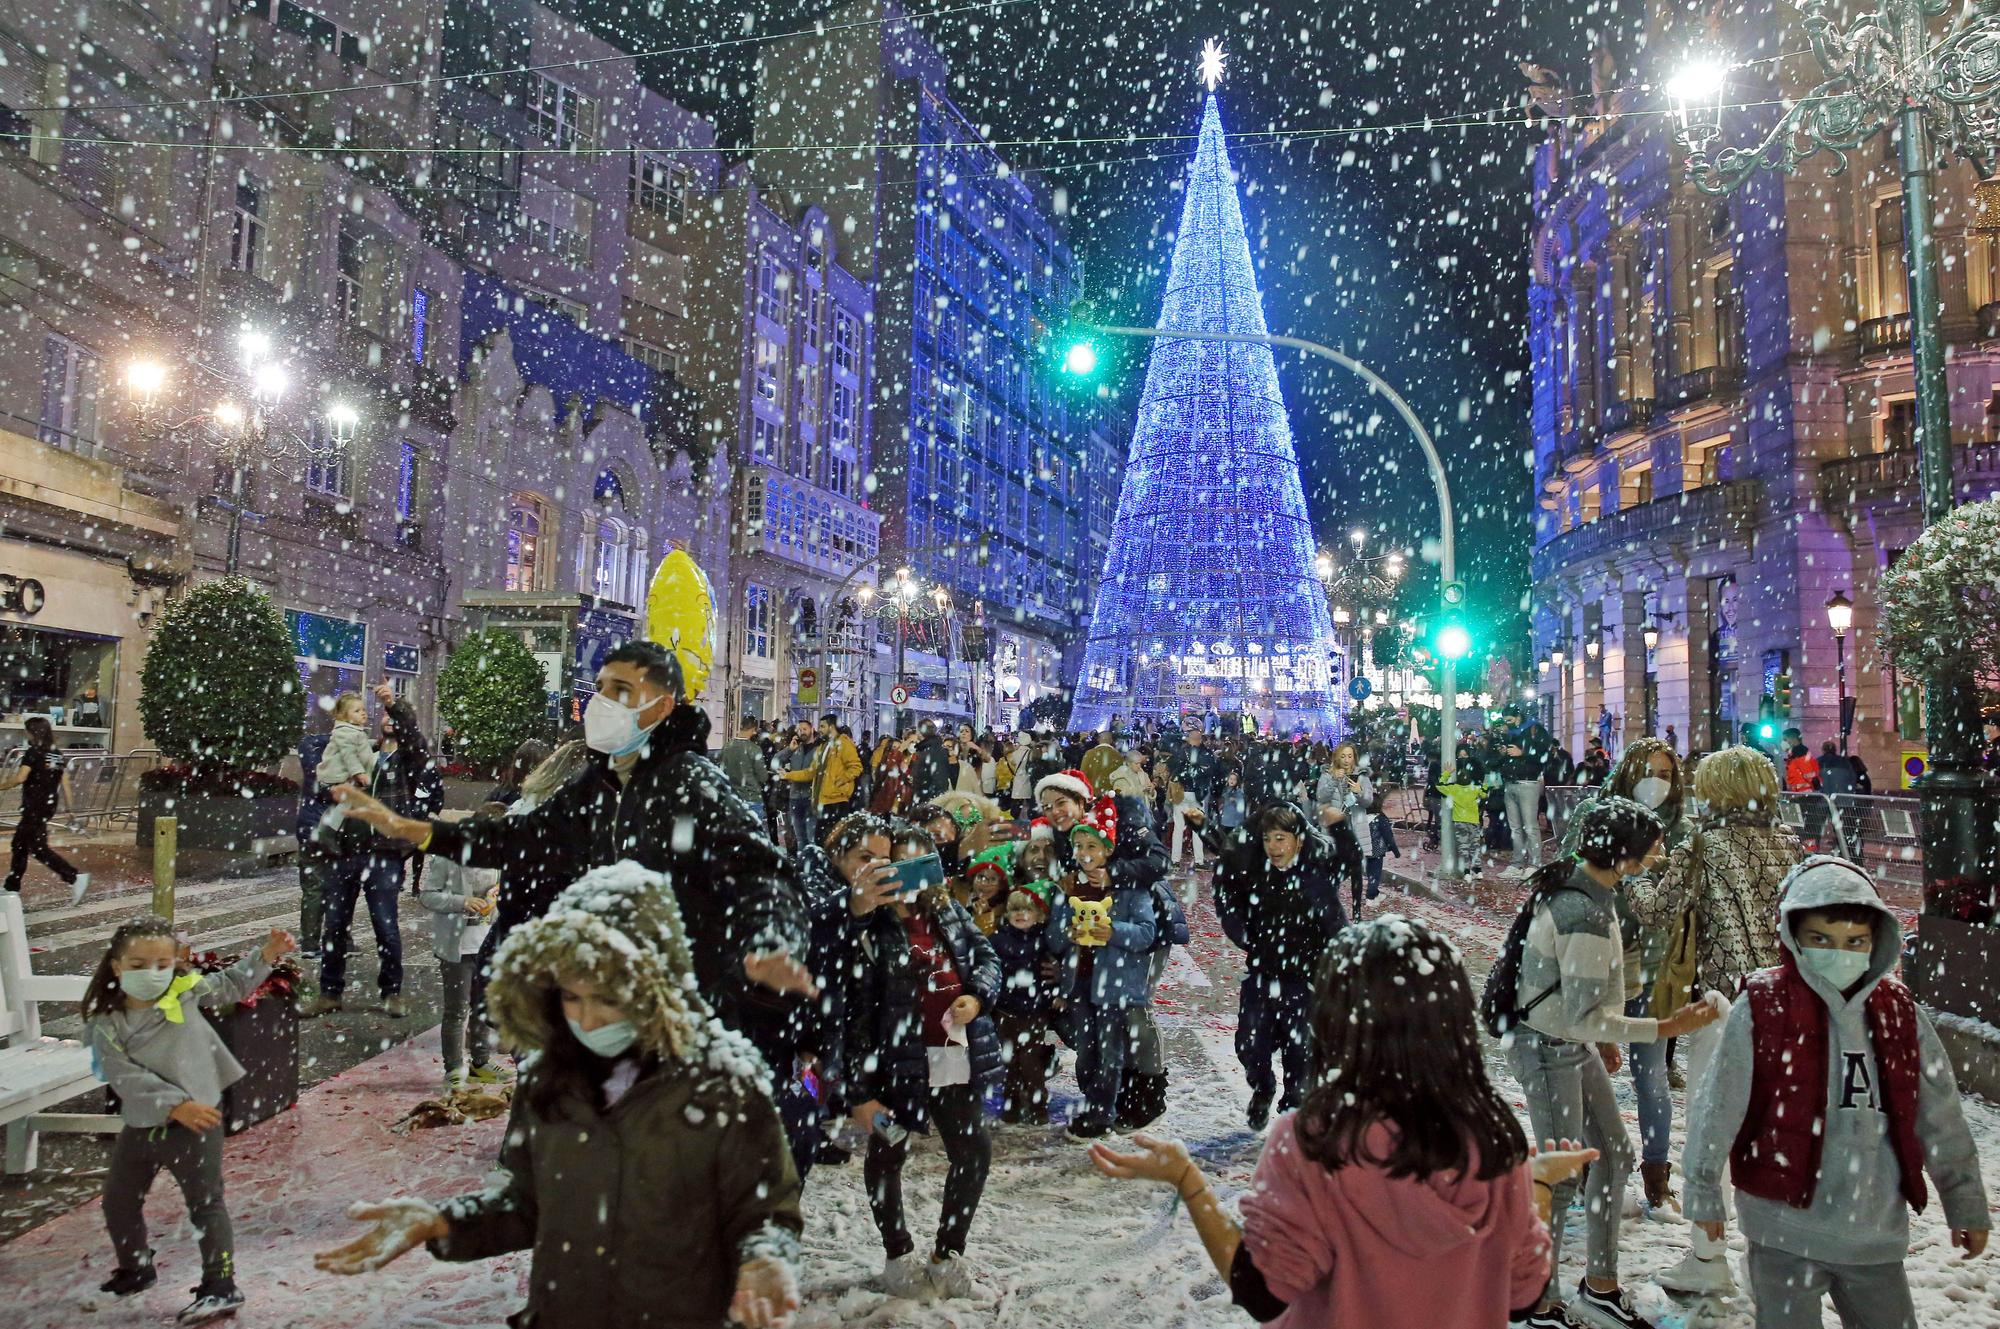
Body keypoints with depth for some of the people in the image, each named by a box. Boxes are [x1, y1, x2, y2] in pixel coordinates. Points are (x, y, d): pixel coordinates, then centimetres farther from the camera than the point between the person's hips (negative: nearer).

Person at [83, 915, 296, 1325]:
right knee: (118, 1202, 20)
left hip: (195, 1122, -3)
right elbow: (126, 1077, -18)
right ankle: (135, 1269, 45)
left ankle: (220, 1286, 3)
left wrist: (265, 956, 1)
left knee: (205, 1202, -2)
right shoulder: (107, 1024, -9)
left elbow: (233, 984, 12)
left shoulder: (187, 992, -7)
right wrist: (175, 1105, -26)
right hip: (140, 1126, 3)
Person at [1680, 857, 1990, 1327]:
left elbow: (1940, 1117, 11)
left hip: (1878, 1232, 4)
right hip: (1785, 1228, -4)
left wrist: (1966, 1204, 16)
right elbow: (1716, 1107, -7)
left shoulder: (1900, 1013, 1)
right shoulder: (1761, 1009, -12)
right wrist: (1703, 1192, -1)